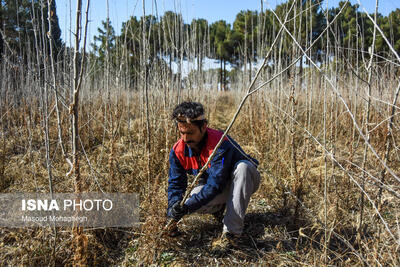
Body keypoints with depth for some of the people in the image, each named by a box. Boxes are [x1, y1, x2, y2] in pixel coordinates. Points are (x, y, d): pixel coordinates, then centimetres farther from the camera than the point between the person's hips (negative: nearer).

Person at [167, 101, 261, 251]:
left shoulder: (221, 144, -34)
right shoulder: (178, 150, -14)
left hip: (241, 182, -4)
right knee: (193, 199, -28)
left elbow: (215, 184, -38)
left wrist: (188, 206, -45)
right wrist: (173, 210, -29)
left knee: (243, 166, -39)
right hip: (210, 184, 4)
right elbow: (176, 184, -10)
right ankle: (219, 207, 10)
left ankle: (231, 232, -35)